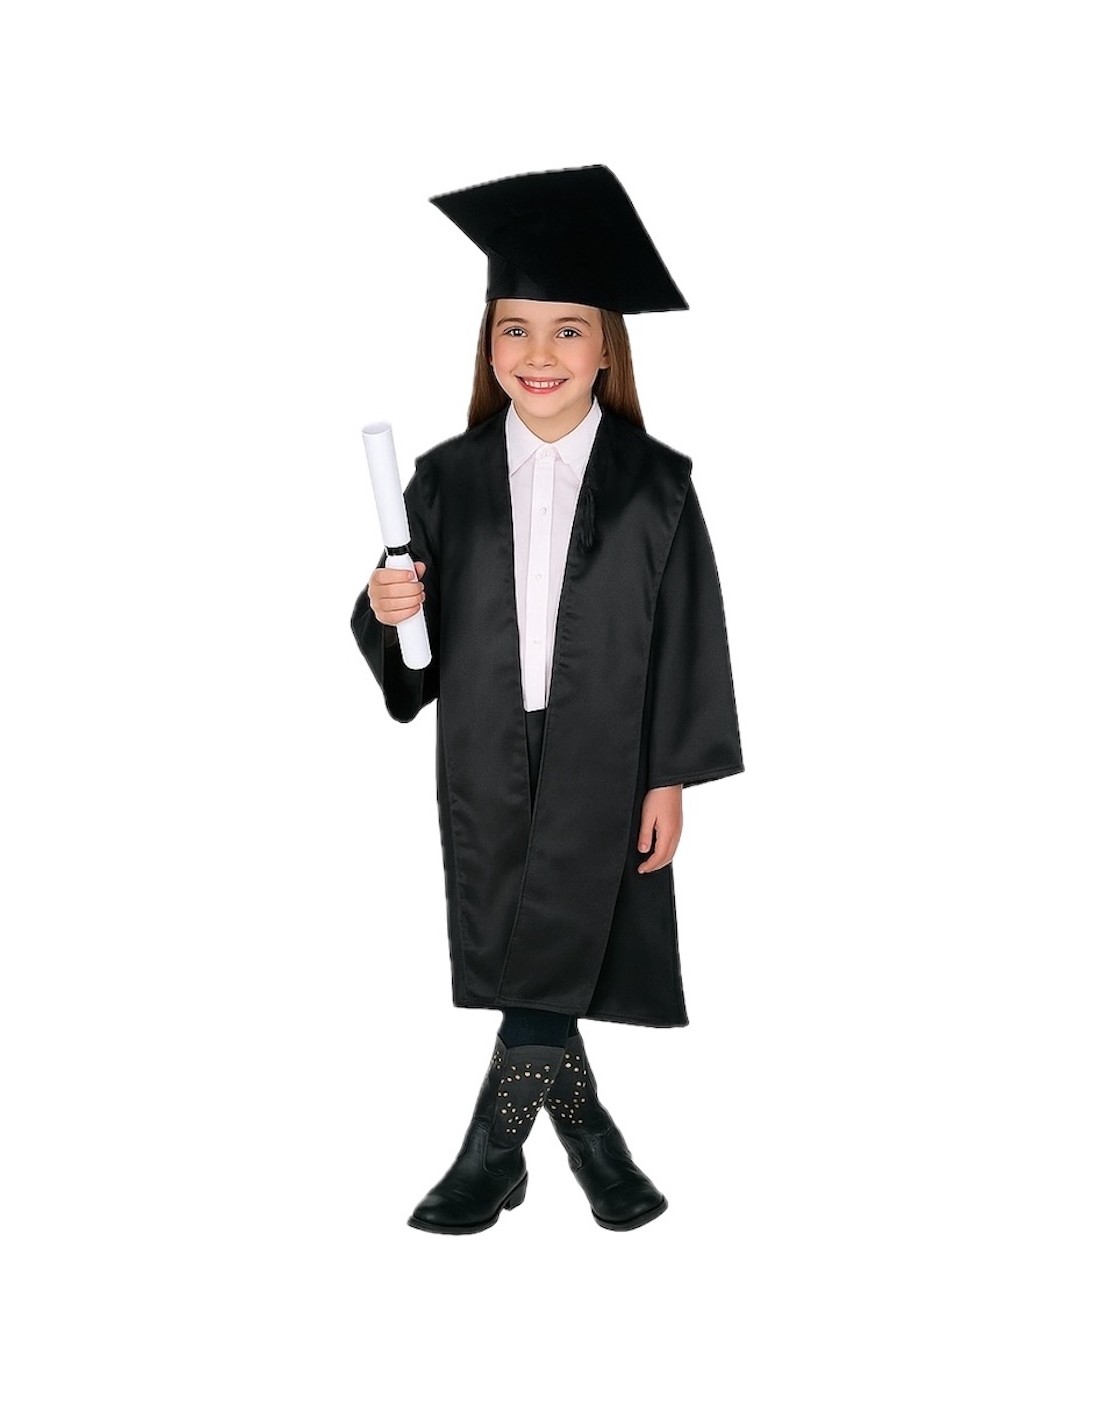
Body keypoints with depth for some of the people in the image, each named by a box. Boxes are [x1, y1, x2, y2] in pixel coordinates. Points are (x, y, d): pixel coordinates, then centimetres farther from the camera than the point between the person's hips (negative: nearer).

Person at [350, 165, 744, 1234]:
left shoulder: (652, 485, -5)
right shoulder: (447, 480, 1)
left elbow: (686, 639, -2)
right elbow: (418, 644, 5)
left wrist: (671, 779, -4)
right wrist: (385, 612, -18)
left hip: (601, 760, -3)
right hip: (483, 758, 3)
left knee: (553, 957, -4)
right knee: (508, 961, 8)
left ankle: (491, 1160, 13)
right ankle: (591, 1141, 26)